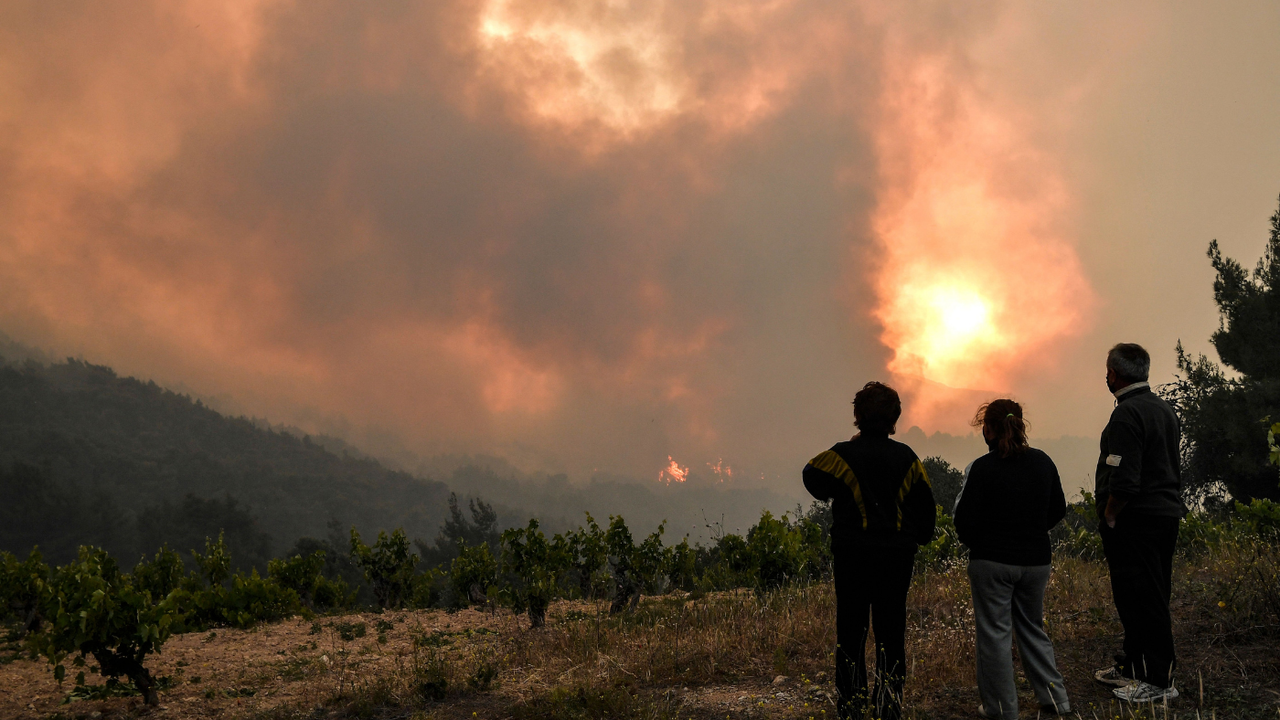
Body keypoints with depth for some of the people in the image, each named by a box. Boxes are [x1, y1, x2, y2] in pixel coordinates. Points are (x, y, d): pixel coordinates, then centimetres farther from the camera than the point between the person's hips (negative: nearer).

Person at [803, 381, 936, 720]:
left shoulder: (843, 455, -9)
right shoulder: (907, 458, 1)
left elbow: (814, 479, 6)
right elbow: (925, 505, 9)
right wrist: (918, 538, 24)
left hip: (853, 555, -2)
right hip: (897, 556, 2)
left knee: (851, 629, 5)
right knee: (891, 629, 8)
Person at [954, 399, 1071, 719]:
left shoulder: (982, 468, -15)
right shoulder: (1043, 462, 2)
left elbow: (964, 521, -14)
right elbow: (1058, 510, 12)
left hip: (992, 561, -5)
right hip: (1036, 561, 5)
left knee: (995, 633, 5)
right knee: (1033, 629, 20)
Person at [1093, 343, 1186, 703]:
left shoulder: (1127, 414, -18)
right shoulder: (1164, 409, 13)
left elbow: (1124, 480, -24)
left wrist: (1108, 517, -11)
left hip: (1136, 521, -10)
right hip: (1166, 514, 10)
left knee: (1141, 601, -4)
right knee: (1148, 598, 16)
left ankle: (1158, 681, 0)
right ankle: (1132, 666, 27)